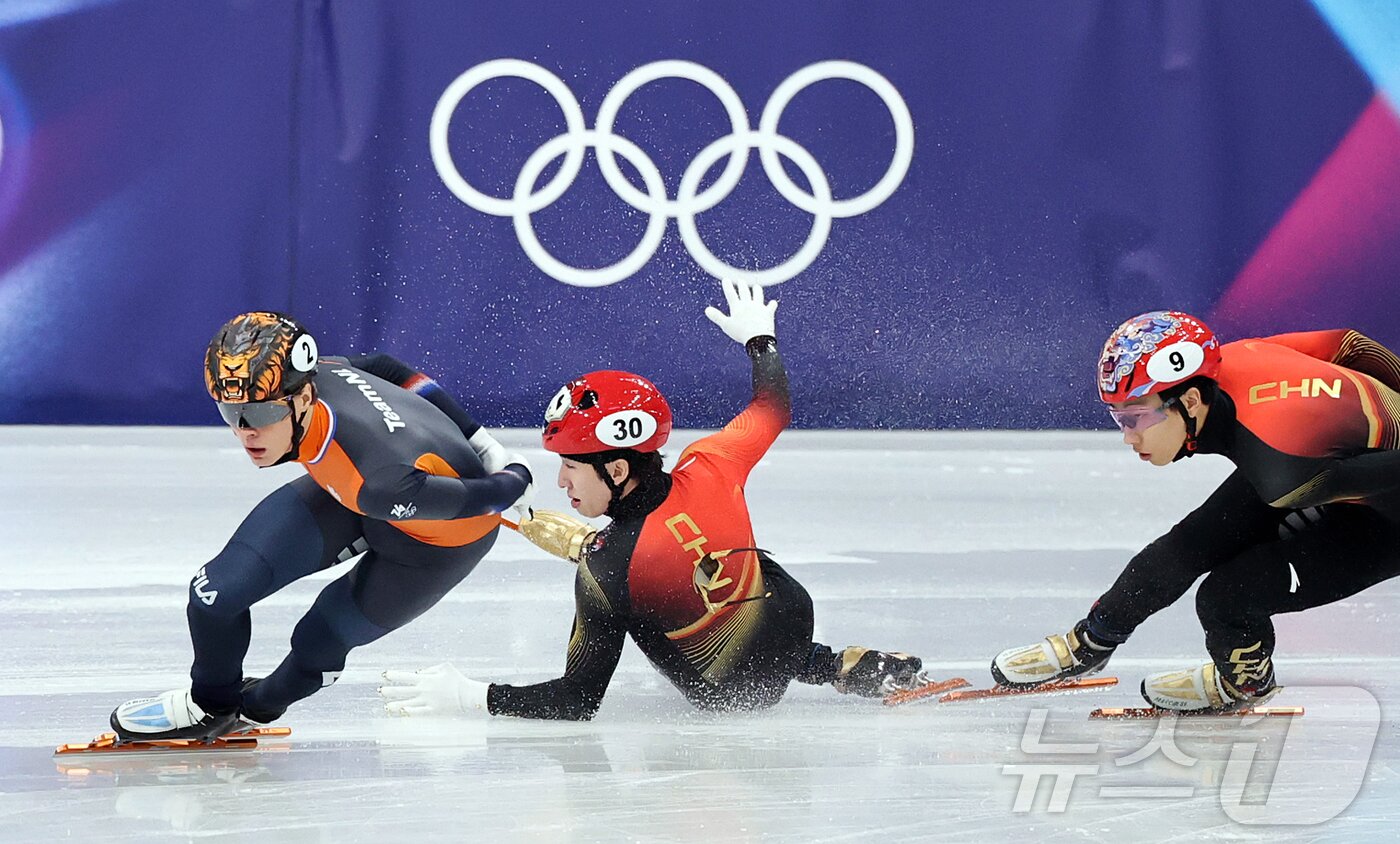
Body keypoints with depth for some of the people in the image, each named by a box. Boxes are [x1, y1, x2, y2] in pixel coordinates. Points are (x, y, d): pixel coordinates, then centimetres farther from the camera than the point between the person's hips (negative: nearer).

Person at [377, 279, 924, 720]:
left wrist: (467, 698, -24)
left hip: (732, 695, -5)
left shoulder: (603, 571, -32)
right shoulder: (708, 469, -20)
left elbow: (578, 701, -27)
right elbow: (773, 409, 2)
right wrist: (759, 336, 22)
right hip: (794, 618, 5)